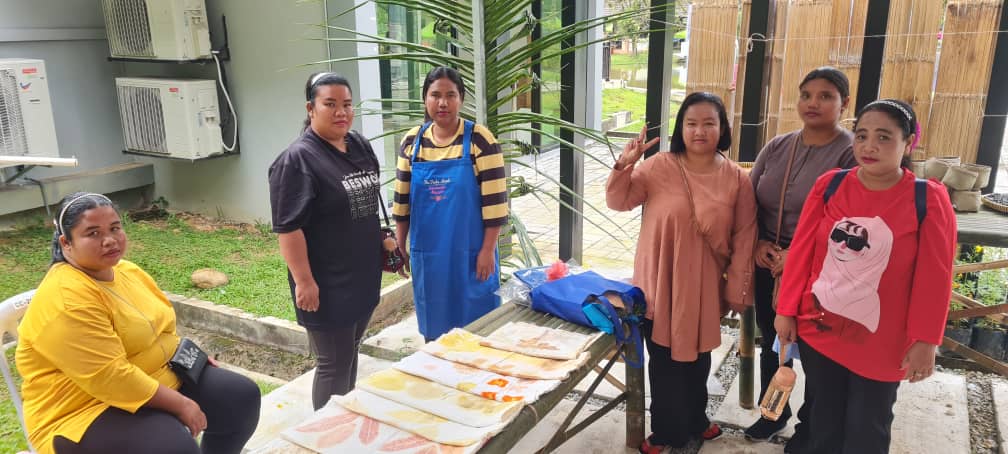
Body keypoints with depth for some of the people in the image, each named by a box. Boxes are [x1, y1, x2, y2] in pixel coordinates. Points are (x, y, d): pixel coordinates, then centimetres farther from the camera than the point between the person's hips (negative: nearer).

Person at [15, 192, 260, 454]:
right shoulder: (65, 299, -23)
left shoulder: (127, 270, 5)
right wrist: (179, 404, -23)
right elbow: (110, 376, -28)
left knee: (242, 396, 2)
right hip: (91, 409, -9)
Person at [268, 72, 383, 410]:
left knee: (351, 353, 20)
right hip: (327, 284, -7)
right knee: (334, 364, 3)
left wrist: (382, 242, 18)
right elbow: (288, 228, -19)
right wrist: (304, 281, -21)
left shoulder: (359, 145, 7)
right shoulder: (297, 160, -17)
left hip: (363, 275, 7)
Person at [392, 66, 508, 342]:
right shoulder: (411, 142, 2)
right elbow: (402, 200, 9)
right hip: (427, 252, 4)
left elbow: (494, 200, -11)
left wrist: (488, 250, -12)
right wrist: (399, 246, 10)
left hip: (469, 251, -3)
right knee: (433, 324, 16)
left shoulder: (480, 140, -10)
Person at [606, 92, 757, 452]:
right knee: (665, 361, 10)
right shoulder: (659, 166, -8)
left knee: (697, 358, 18)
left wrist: (737, 288, -1)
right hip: (659, 286, -1)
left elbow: (744, 237, -1)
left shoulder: (736, 178, -5)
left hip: (703, 289, 1)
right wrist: (624, 165, -21)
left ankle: (694, 422, 42)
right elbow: (618, 202, -4)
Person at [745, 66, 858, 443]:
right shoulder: (777, 147, 4)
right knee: (770, 343, 19)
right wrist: (757, 243, -6)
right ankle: (774, 411, 42)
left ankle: (809, 427, 33)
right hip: (769, 268, 5)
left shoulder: (852, 154, -12)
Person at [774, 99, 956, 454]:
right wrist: (786, 310, -1)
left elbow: (934, 278, -9)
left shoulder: (929, 200, -11)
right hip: (817, 327, 2)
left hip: (880, 341, -2)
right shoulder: (829, 185, -5)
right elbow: (800, 252, -2)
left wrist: (925, 341, -8)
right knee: (823, 417, 19)